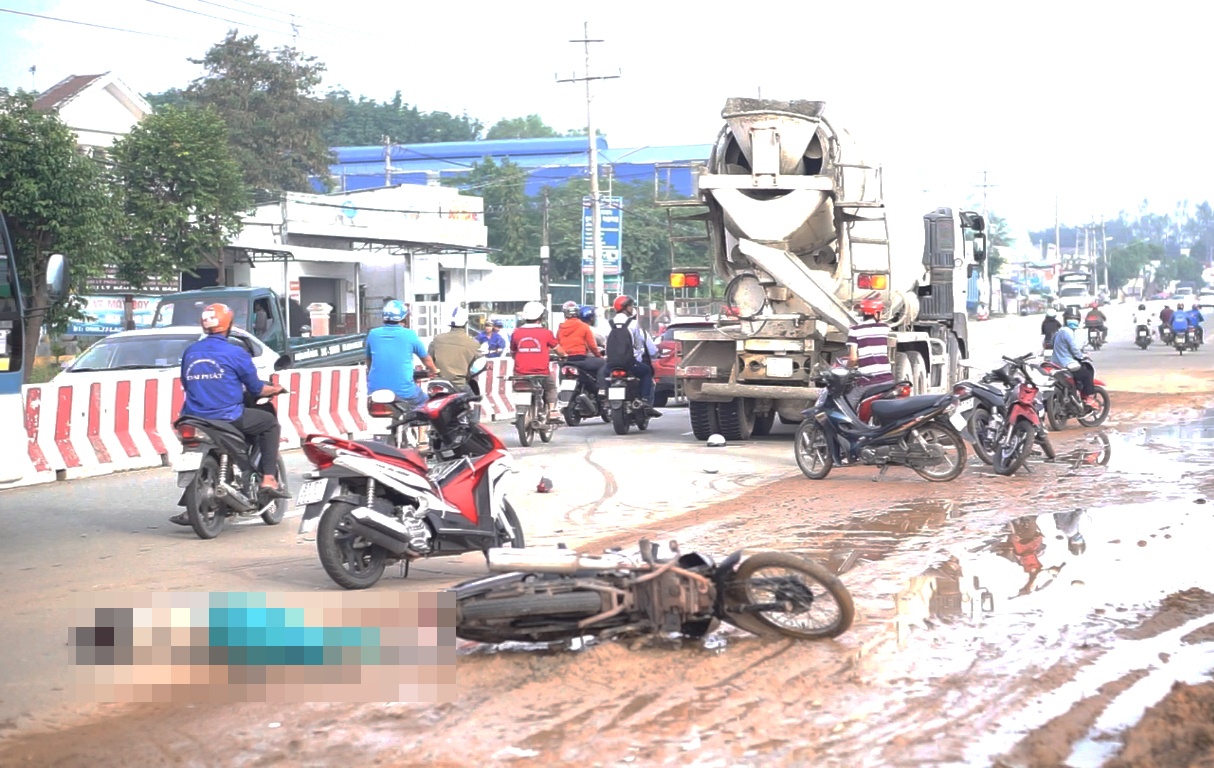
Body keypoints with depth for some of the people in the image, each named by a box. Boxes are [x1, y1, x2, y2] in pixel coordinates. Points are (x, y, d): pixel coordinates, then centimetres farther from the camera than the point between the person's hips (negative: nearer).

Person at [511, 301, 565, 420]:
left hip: (520, 374, 1)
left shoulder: (516, 333, 1)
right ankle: (552, 410, 8)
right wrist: (564, 355, 30)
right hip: (541, 372, -1)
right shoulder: (545, 333, -4)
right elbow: (559, 350, 8)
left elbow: (512, 353, 13)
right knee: (551, 387, 24)